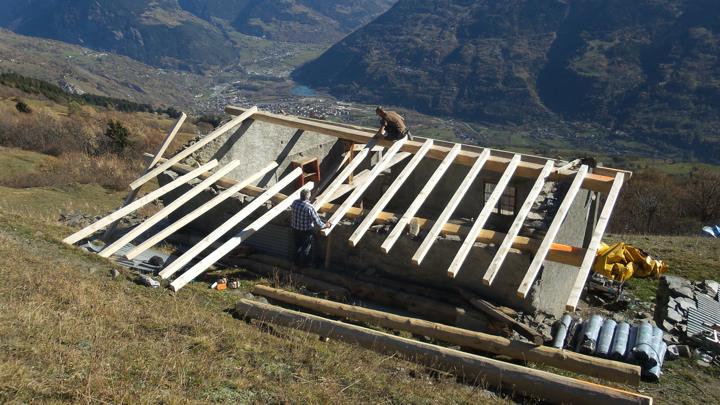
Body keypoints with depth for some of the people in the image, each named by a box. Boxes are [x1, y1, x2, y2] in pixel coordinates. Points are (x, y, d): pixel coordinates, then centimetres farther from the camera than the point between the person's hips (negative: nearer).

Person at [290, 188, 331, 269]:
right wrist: (325, 225, -6)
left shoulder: (295, 203, -12)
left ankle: (295, 263, 41)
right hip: (306, 231, -5)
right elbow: (317, 221, -25)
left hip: (295, 229, 5)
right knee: (306, 248, 18)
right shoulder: (310, 207, -30)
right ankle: (304, 265, 35)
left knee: (297, 247, 25)